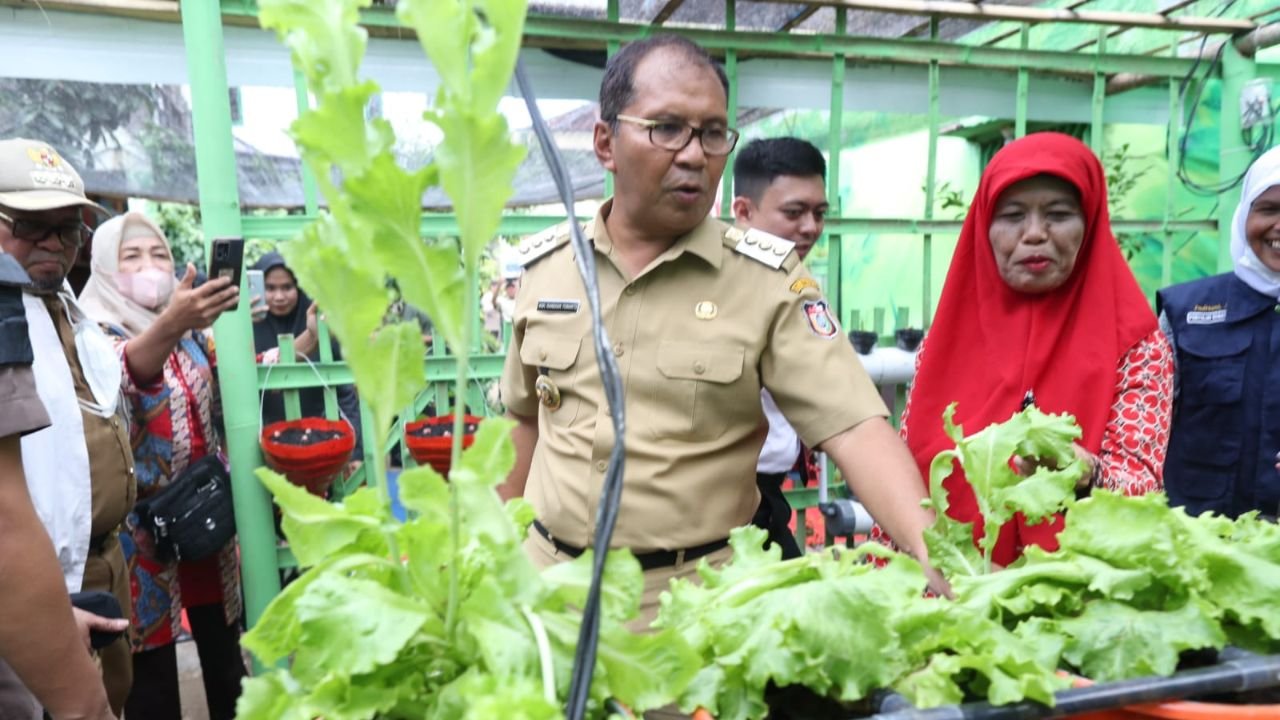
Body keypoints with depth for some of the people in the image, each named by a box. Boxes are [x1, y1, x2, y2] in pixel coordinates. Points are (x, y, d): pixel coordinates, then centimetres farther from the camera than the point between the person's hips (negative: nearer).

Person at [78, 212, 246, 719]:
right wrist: (168, 327, -53)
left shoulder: (192, 331, 9)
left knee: (224, 651, 14)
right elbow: (128, 370, -33)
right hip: (146, 525, -5)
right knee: (153, 677, 2)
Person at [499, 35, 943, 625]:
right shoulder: (544, 265, 0)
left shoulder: (768, 278, -11)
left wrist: (932, 551, -34)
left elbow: (855, 427, -18)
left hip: (696, 597, -3)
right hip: (550, 577, 3)